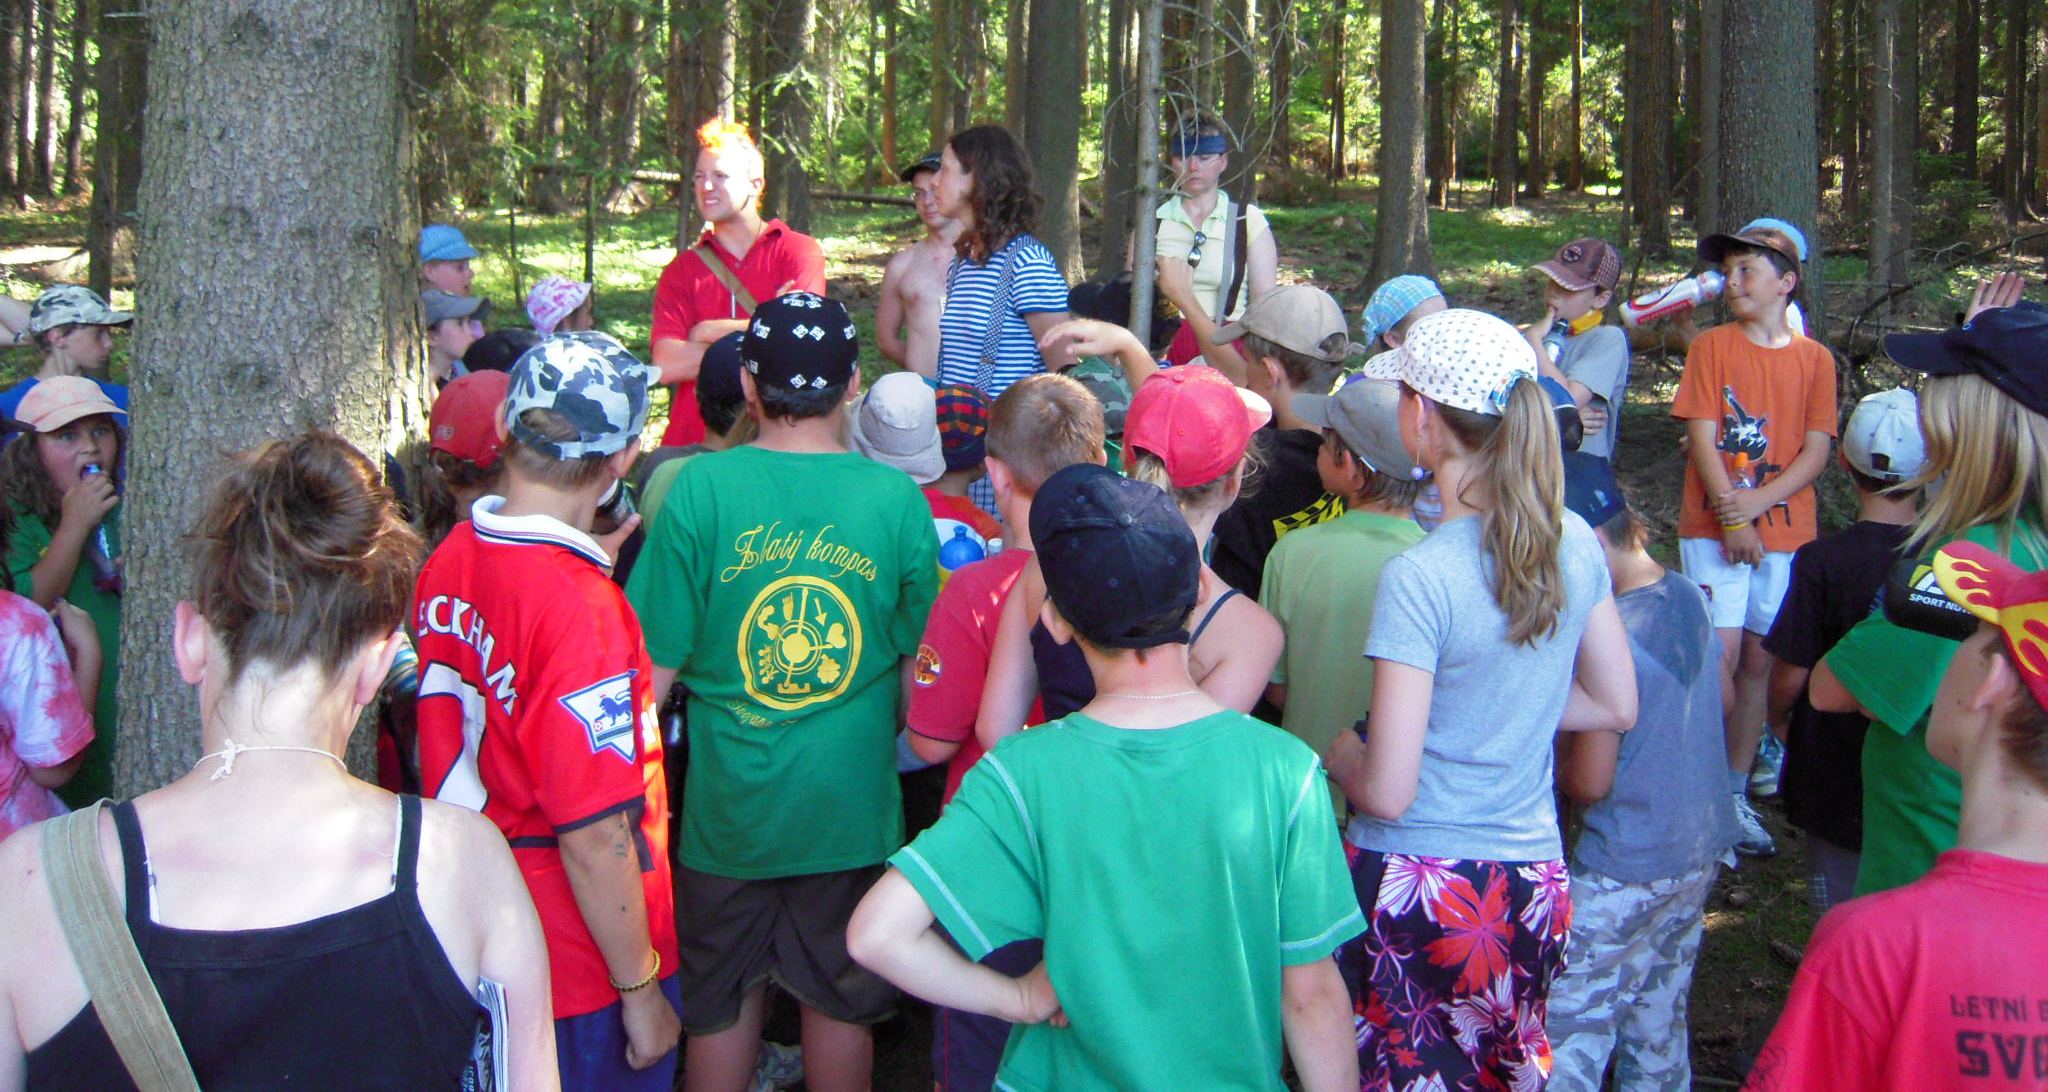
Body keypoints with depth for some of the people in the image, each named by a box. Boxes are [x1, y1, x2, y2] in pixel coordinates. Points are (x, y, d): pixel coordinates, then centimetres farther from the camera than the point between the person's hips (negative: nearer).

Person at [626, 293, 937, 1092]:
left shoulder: (700, 489, -14)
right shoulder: (897, 498, -9)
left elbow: (655, 670, -10)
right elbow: (918, 669, 1)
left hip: (726, 806, 0)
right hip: (849, 806, 1)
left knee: (719, 1002, 17)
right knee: (841, 1000, 17)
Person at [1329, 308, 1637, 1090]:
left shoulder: (1419, 577, -21)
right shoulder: (1575, 543, -2)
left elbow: (1387, 791, -20)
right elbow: (1615, 707, 11)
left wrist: (1339, 753, 0)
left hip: (1421, 888, -6)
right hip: (1533, 882, 6)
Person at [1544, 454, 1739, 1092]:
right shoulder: (1689, 596, 0)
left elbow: (1590, 782, -20)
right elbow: (1718, 699, 16)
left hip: (1627, 871, -8)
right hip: (1703, 848, 9)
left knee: (1567, 1039, 0)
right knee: (1658, 1026, 20)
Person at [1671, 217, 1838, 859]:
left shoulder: (1814, 359, 7)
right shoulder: (1711, 346, 2)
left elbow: (1817, 451, 1)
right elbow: (1702, 438, -5)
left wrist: (1758, 502, -14)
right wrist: (1732, 519, -13)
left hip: (1786, 530, 2)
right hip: (1714, 529, -2)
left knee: (1759, 660, 6)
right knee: (1721, 655, -9)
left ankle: (1736, 793, 15)